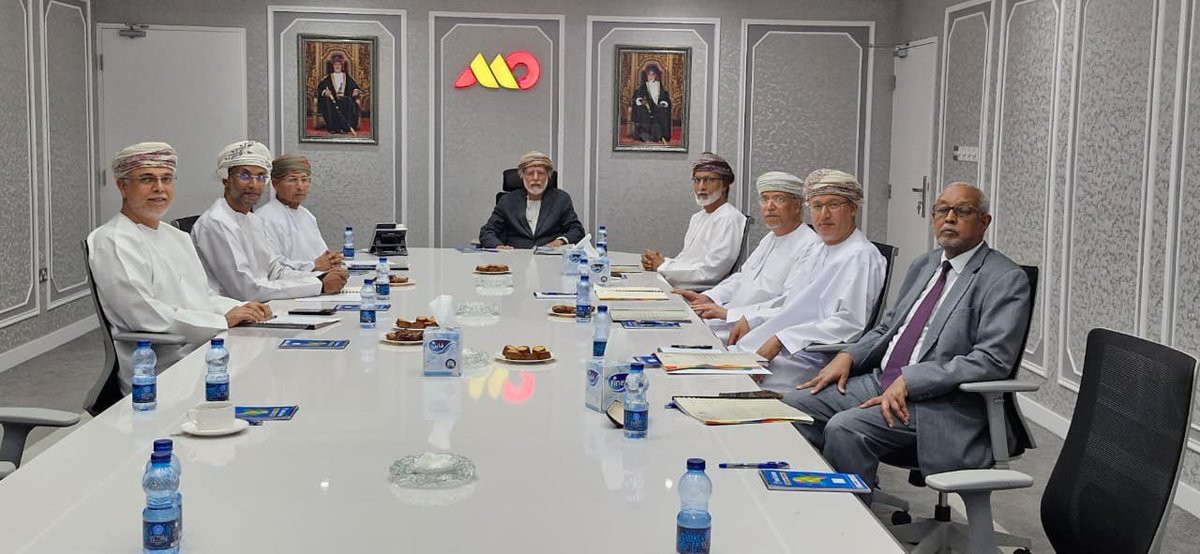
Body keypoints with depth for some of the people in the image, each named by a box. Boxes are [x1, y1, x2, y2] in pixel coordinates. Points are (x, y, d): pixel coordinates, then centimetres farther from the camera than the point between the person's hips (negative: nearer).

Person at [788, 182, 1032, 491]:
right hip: (880, 382, 8)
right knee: (794, 405, -7)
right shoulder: (923, 266, 19)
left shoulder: (1006, 279, -7)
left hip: (936, 402, -8)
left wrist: (909, 380, -22)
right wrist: (849, 356, 5)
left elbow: (992, 360, -17)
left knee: (845, 428, -29)